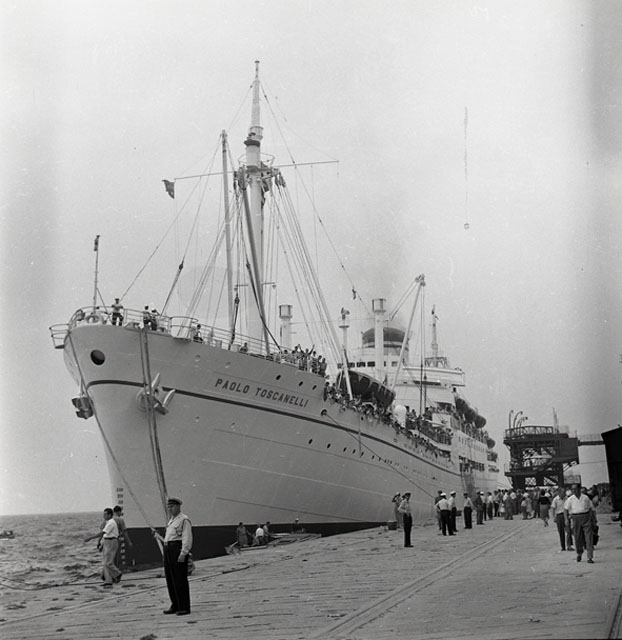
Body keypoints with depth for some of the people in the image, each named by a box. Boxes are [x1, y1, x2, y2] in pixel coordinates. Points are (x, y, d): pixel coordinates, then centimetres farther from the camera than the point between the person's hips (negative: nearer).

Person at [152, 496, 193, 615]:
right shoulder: (170, 521, 22)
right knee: (170, 579, 11)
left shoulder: (184, 520, -7)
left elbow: (187, 538, -14)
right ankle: (175, 605, 20)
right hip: (168, 551, 9)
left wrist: (183, 553, -22)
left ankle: (184, 607, -1)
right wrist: (156, 535, 17)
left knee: (180, 580, -6)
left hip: (178, 549, -9)